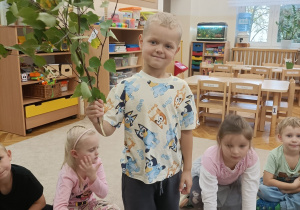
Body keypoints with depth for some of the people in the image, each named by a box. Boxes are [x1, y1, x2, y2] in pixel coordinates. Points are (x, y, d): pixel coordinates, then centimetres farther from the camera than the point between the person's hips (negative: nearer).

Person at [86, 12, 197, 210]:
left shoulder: (182, 89, -8)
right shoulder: (126, 87, -13)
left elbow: (186, 132, -2)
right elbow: (108, 128, -12)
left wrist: (187, 170, 2)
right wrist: (97, 120, -34)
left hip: (171, 173, 2)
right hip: (136, 174, -2)